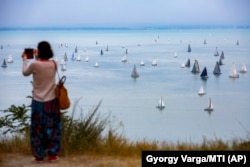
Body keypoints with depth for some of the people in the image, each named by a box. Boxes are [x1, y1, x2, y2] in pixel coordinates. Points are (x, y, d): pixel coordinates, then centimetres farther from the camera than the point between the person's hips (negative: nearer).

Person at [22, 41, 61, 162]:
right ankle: (52, 154, 14)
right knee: (53, 128, 12)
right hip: (51, 101, 2)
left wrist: (25, 59, 17)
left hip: (38, 102, -2)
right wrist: (37, 57, 25)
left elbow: (25, 73, 5)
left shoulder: (35, 65, -16)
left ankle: (39, 155, 16)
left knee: (38, 129, 10)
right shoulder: (53, 64, -4)